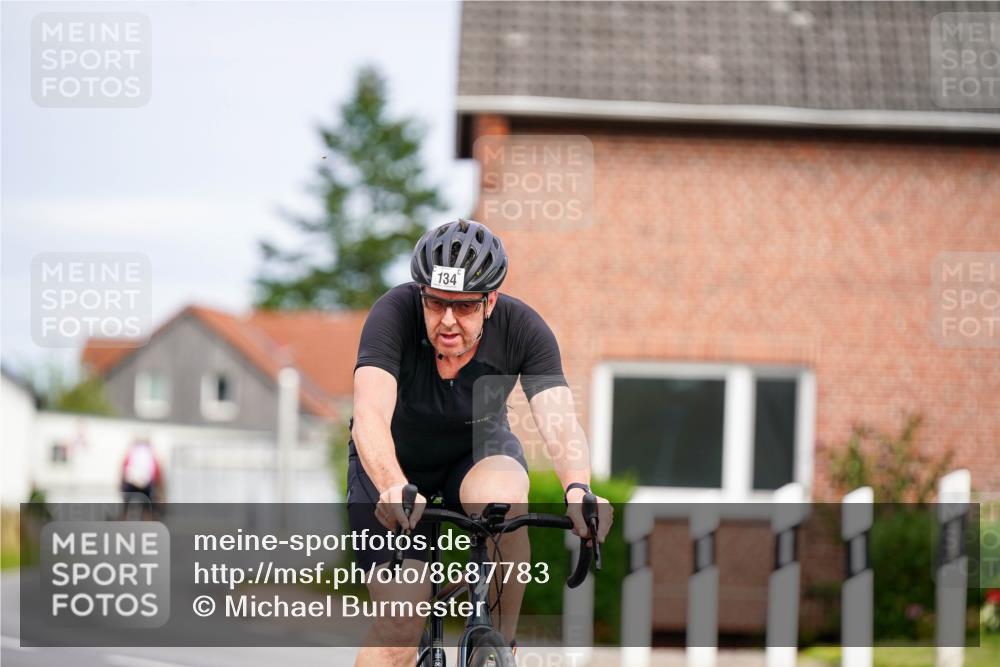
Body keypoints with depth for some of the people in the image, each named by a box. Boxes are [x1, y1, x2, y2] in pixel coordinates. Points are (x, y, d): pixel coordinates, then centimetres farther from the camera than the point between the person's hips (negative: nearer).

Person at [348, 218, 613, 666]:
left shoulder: (522, 329, -25)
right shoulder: (395, 314, -30)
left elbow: (558, 420, -36)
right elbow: (371, 415, -43)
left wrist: (578, 490, -57)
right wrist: (394, 490, -63)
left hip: (477, 449, 1)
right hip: (394, 462, -1)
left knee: (503, 501, -36)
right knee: (399, 629, -16)